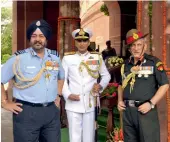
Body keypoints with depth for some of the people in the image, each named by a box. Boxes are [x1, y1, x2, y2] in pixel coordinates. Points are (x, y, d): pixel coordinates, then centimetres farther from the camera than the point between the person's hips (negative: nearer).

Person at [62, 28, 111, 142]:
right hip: (73, 105, -1)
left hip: (91, 104, 1)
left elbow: (106, 75, 14)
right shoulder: (67, 58, 4)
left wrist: (100, 85, -5)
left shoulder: (97, 57, 7)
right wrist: (68, 94, -10)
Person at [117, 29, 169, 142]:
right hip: (127, 110, 5)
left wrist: (151, 103, -14)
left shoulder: (154, 62, -5)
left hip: (146, 110, -5)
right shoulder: (126, 64, 10)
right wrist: (120, 100, 7)